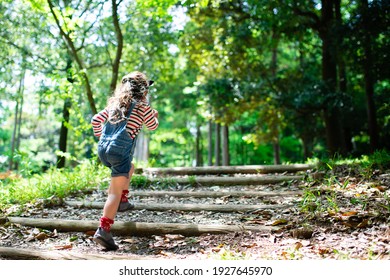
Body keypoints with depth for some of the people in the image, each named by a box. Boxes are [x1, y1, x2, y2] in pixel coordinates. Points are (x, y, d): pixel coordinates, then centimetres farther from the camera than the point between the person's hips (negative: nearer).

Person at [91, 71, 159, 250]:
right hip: (120, 150, -7)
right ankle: (103, 230, -15)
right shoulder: (142, 107, 0)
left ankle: (122, 202, 30)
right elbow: (153, 126, 16)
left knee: (129, 168, 33)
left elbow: (95, 120, 14)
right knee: (115, 192, -7)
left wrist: (100, 136, 29)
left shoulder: (115, 103, 15)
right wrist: (155, 115, 36)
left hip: (103, 149, 7)